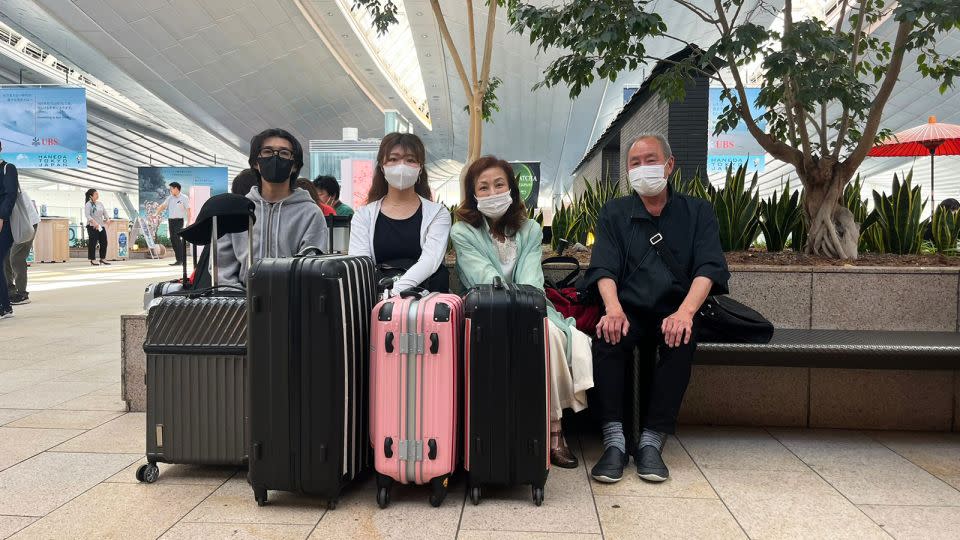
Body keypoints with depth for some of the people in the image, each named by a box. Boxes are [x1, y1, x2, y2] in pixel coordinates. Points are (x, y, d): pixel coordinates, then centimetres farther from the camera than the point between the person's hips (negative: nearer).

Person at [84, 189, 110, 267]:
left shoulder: (100, 203, 14)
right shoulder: (88, 204, -5)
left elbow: (105, 213, 21)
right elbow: (87, 215, -16)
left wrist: (106, 219, 3)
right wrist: (94, 222, -28)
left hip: (101, 226, 7)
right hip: (92, 226, -7)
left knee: (104, 242, 6)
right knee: (92, 243, -5)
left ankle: (103, 258, 16)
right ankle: (93, 260, 1)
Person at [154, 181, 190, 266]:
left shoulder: (184, 198, -3)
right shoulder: (170, 197, 13)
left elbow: (188, 210, -8)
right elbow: (163, 206, 9)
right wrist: (156, 214, -5)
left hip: (179, 220, -7)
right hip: (171, 220, 7)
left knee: (177, 238, -14)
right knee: (172, 239, 6)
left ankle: (180, 260, -12)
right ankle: (182, 258, 13)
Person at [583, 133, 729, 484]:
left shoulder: (698, 212, 11)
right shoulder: (614, 213, 12)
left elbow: (709, 268, -5)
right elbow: (604, 268, -3)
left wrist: (685, 311, -25)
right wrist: (613, 308, -25)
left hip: (674, 313, 0)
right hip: (629, 310, 1)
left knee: (681, 340, -33)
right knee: (608, 334, -32)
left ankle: (651, 441, -25)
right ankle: (614, 441, -28)